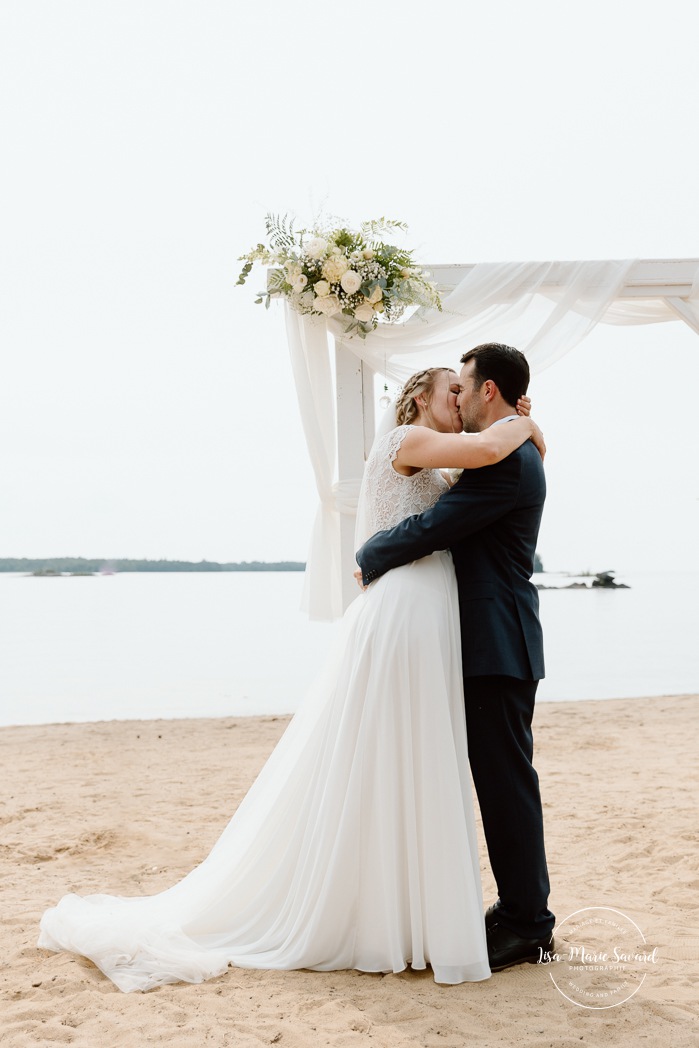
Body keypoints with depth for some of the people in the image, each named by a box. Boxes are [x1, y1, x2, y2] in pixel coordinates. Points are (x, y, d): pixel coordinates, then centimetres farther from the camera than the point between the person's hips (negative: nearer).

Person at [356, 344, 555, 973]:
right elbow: (456, 527, 21)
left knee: (507, 778, -3)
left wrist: (369, 558, -5)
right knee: (501, 778, 14)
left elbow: (432, 529, -20)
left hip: (499, 644, -10)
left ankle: (529, 925, 7)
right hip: (494, 642, 10)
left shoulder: (505, 458, -16)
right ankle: (522, 906, 24)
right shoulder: (515, 454, 18)